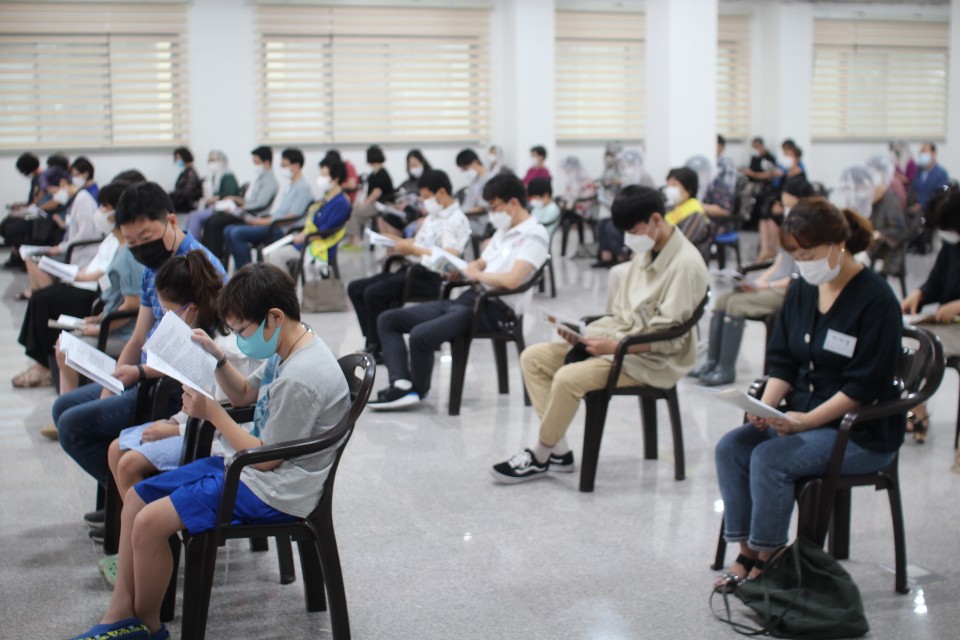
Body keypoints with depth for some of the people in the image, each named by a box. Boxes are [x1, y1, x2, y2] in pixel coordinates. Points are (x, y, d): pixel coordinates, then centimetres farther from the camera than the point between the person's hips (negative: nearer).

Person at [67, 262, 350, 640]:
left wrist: (212, 413, -15)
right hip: (250, 468, 11)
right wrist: (217, 359, 4)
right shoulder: (287, 352, 5)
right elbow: (244, 395, 22)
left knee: (150, 523, -18)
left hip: (272, 490, -11)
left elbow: (265, 459, -21)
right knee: (136, 497, 9)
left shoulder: (300, 379, -26)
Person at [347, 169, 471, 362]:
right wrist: (403, 243, 4)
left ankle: (381, 348, -12)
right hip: (411, 270, 10)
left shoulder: (457, 220, -11)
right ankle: (373, 343, 3)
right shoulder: (433, 216, 19)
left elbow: (450, 256, -25)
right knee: (355, 288, 4)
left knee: (374, 293, -26)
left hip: (430, 278, -10)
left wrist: (413, 249, -18)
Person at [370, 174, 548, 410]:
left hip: (495, 309, -10)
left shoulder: (534, 235, -9)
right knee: (388, 319, 3)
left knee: (420, 335, -30)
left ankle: (418, 389, -1)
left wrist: (477, 275, -7)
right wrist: (459, 271, 4)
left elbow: (512, 280, -23)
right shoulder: (503, 231, 21)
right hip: (470, 298, 10)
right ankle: (401, 384, -16)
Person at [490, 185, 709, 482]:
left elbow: (668, 338, -20)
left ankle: (539, 457, -7)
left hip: (651, 360, -9)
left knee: (569, 377, -29)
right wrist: (584, 334, -2)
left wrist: (613, 346, -25)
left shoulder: (686, 264, -17)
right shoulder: (645, 254, 10)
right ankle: (559, 450, -4)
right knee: (533, 357, -2)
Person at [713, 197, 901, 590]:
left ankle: (768, 559, -9)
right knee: (731, 448, -15)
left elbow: (864, 385, -17)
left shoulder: (876, 300, -15)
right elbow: (782, 362, 9)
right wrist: (766, 406, -10)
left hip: (862, 433, -7)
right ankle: (747, 553, -9)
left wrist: (807, 420, -23)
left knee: (770, 458, -27)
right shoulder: (802, 292, 7)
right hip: (801, 417, 7)